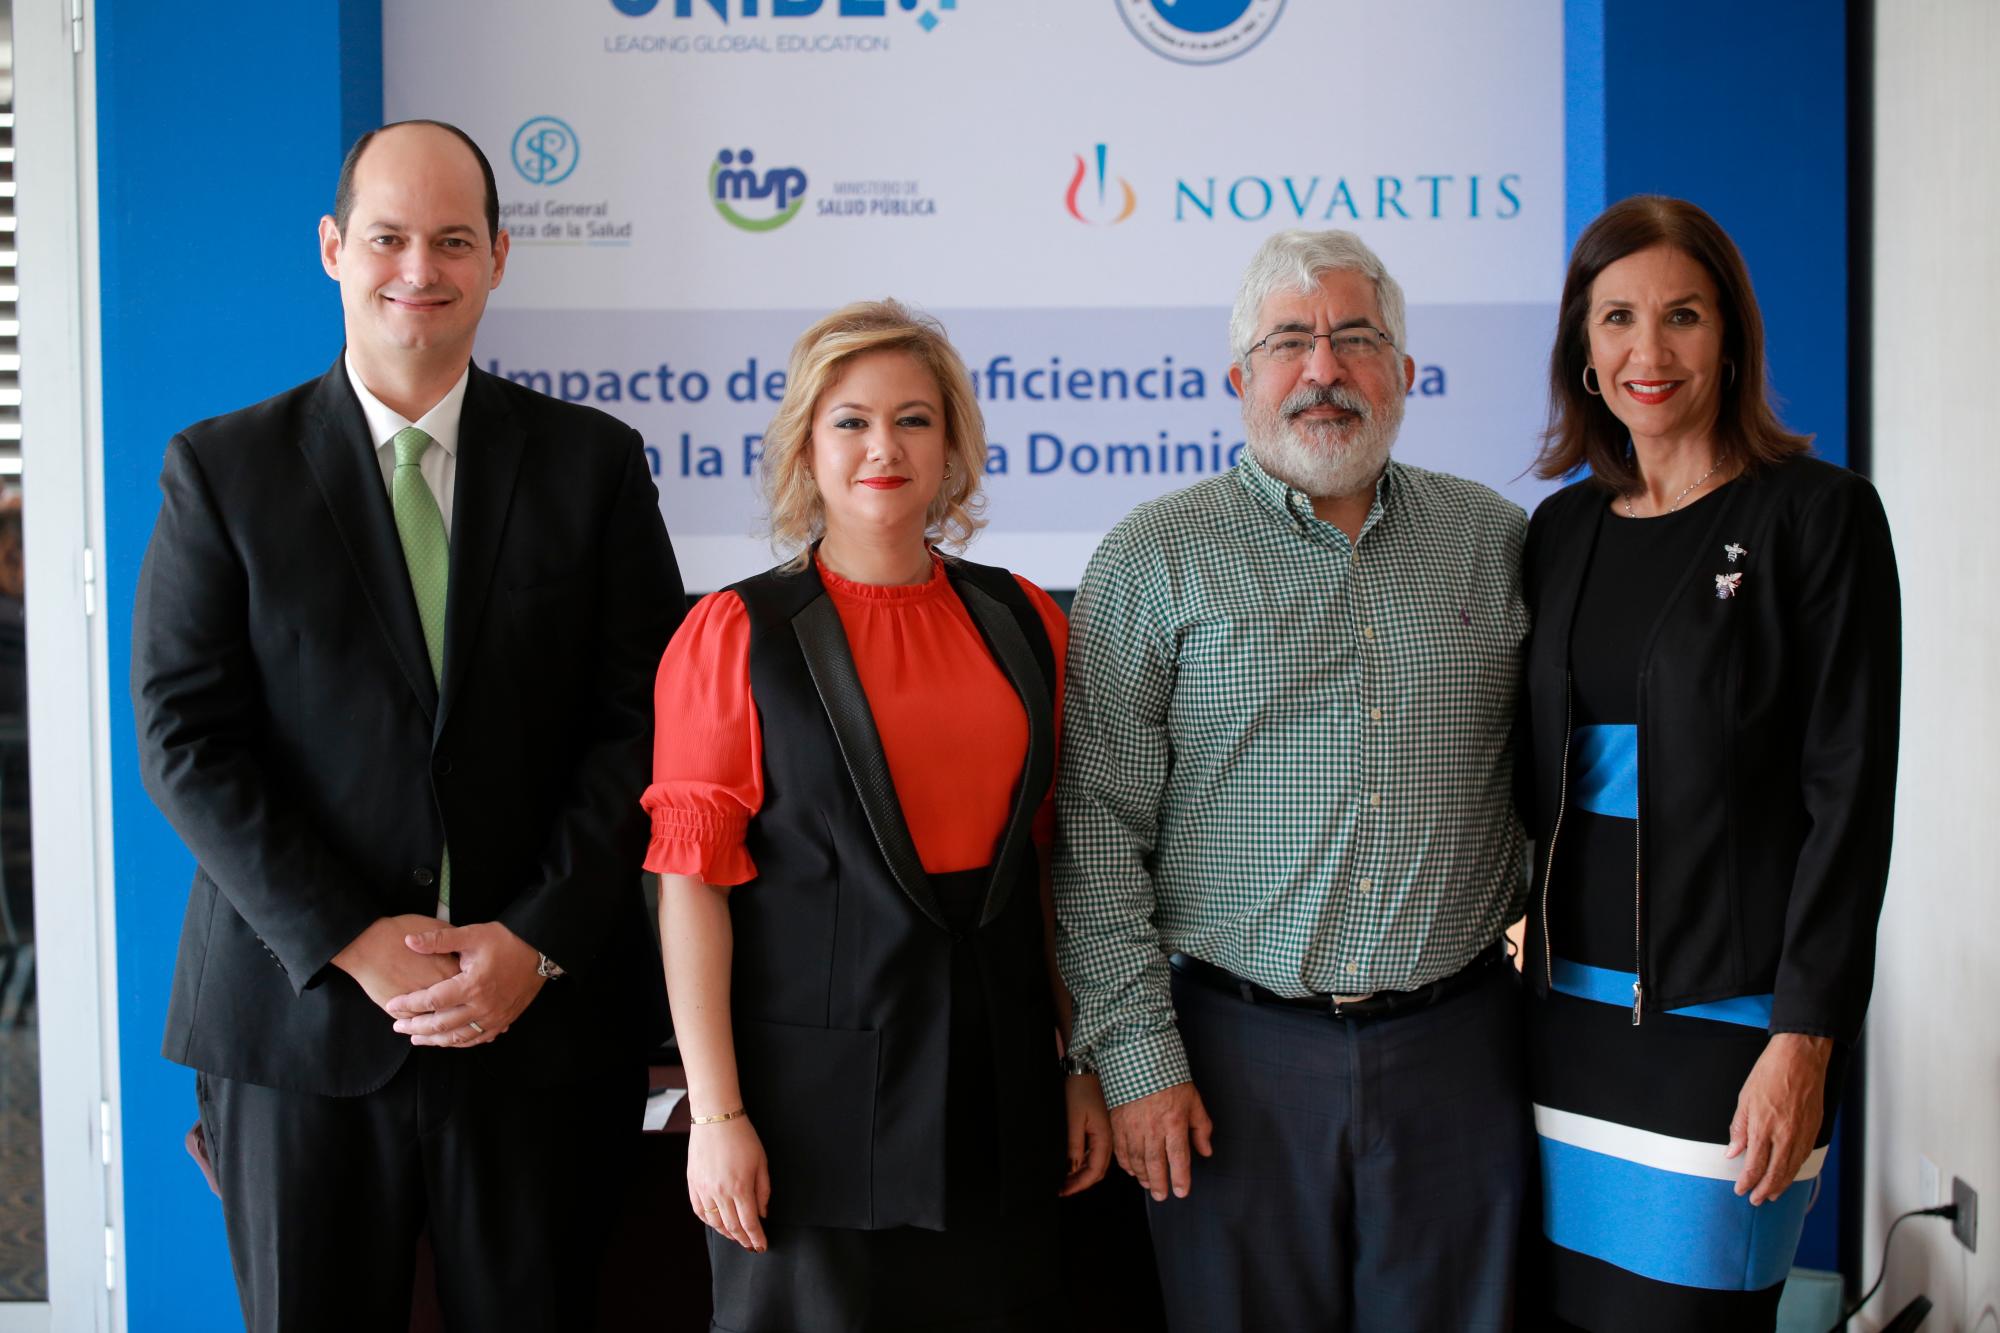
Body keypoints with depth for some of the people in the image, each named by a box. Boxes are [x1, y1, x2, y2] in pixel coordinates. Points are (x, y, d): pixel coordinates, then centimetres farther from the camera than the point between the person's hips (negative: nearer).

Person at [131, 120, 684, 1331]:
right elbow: (185, 736, -3)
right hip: (299, 1004, 0)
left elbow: (643, 722, 0)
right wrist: (353, 944, -11)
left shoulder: (594, 462, 4)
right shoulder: (222, 469, 3)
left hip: (545, 1012, 1)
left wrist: (537, 939, -10)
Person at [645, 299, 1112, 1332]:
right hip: (812, 1086, -3)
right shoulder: (733, 635, -4)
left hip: (997, 1078, 4)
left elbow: (1056, 857, 12)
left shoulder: (1023, 622, 7)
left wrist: (1088, 1062, 10)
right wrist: (717, 1112, -12)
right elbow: (692, 880, -8)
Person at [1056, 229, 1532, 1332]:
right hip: (1237, 1053, -2)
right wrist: (1135, 1056, -7)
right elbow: (1099, 836, -4)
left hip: (1457, 1046, 3)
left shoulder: (1495, 541, 8)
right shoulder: (1155, 561, -1)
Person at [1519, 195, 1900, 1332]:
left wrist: (1805, 1039, -14)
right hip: (1571, 1001, 5)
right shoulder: (1564, 527, 10)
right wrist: (1528, 953, 10)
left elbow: (1849, 792, -9)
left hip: (1728, 1013, -5)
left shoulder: (1819, 515, -5)